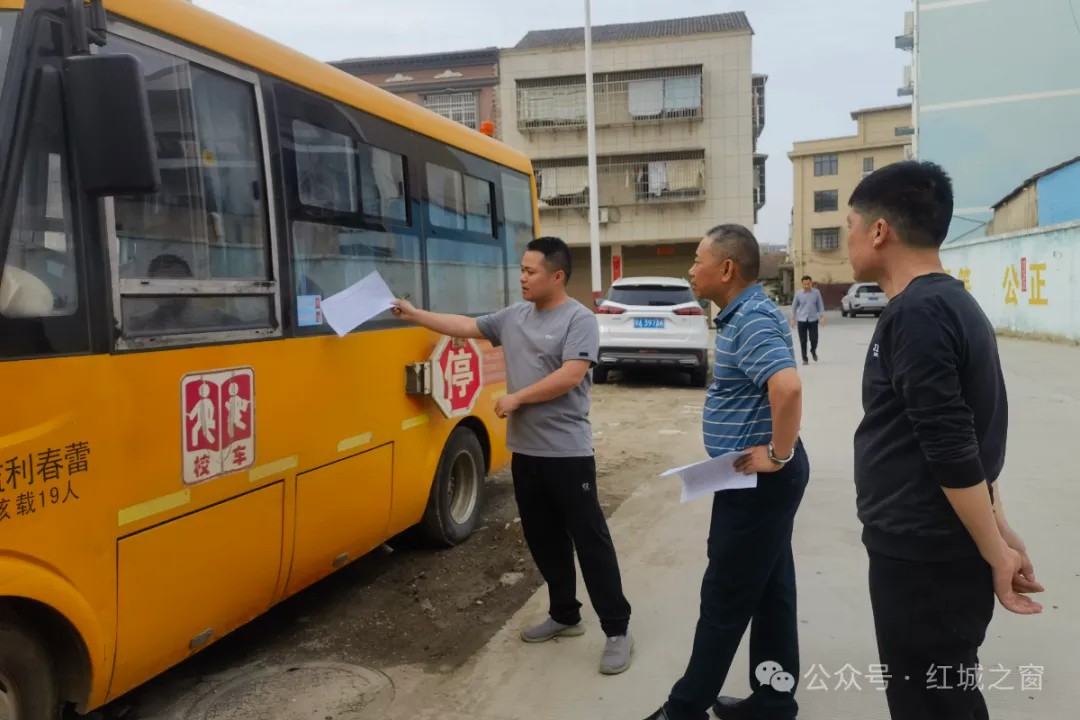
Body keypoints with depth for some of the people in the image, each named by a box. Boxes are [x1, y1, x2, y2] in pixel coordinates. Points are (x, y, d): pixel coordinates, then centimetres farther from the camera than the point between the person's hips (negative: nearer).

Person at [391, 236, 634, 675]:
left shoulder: (580, 320, -10)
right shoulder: (514, 317, 11)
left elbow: (570, 376, -20)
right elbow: (466, 327, 17)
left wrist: (516, 398, -13)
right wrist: (414, 315, 13)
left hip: (567, 453, -7)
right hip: (525, 451, 7)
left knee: (590, 540, -2)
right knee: (544, 540, 16)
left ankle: (617, 629, 8)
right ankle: (564, 616, 31)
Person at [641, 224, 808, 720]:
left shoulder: (753, 320, -21)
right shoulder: (743, 315, 12)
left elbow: (787, 386, -37)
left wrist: (779, 454, -25)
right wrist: (773, 457, 16)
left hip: (759, 481, -10)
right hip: (758, 479, 10)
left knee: (726, 596, 2)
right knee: (768, 591, 16)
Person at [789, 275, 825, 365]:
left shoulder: (816, 292, -2)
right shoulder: (798, 294, -2)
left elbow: (820, 305, 5)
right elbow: (794, 306, 8)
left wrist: (822, 317, -2)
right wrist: (793, 318, 7)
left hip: (813, 320, 0)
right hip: (801, 320, 0)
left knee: (814, 339, -3)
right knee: (803, 341, 1)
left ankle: (813, 351, 30)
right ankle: (805, 359, 14)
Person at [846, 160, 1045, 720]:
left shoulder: (916, 314, -20)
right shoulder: (954, 302, 11)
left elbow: (951, 451, -22)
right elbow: (970, 438, 14)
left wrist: (994, 553, -14)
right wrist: (998, 530, 16)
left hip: (922, 554, -9)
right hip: (931, 547, 9)